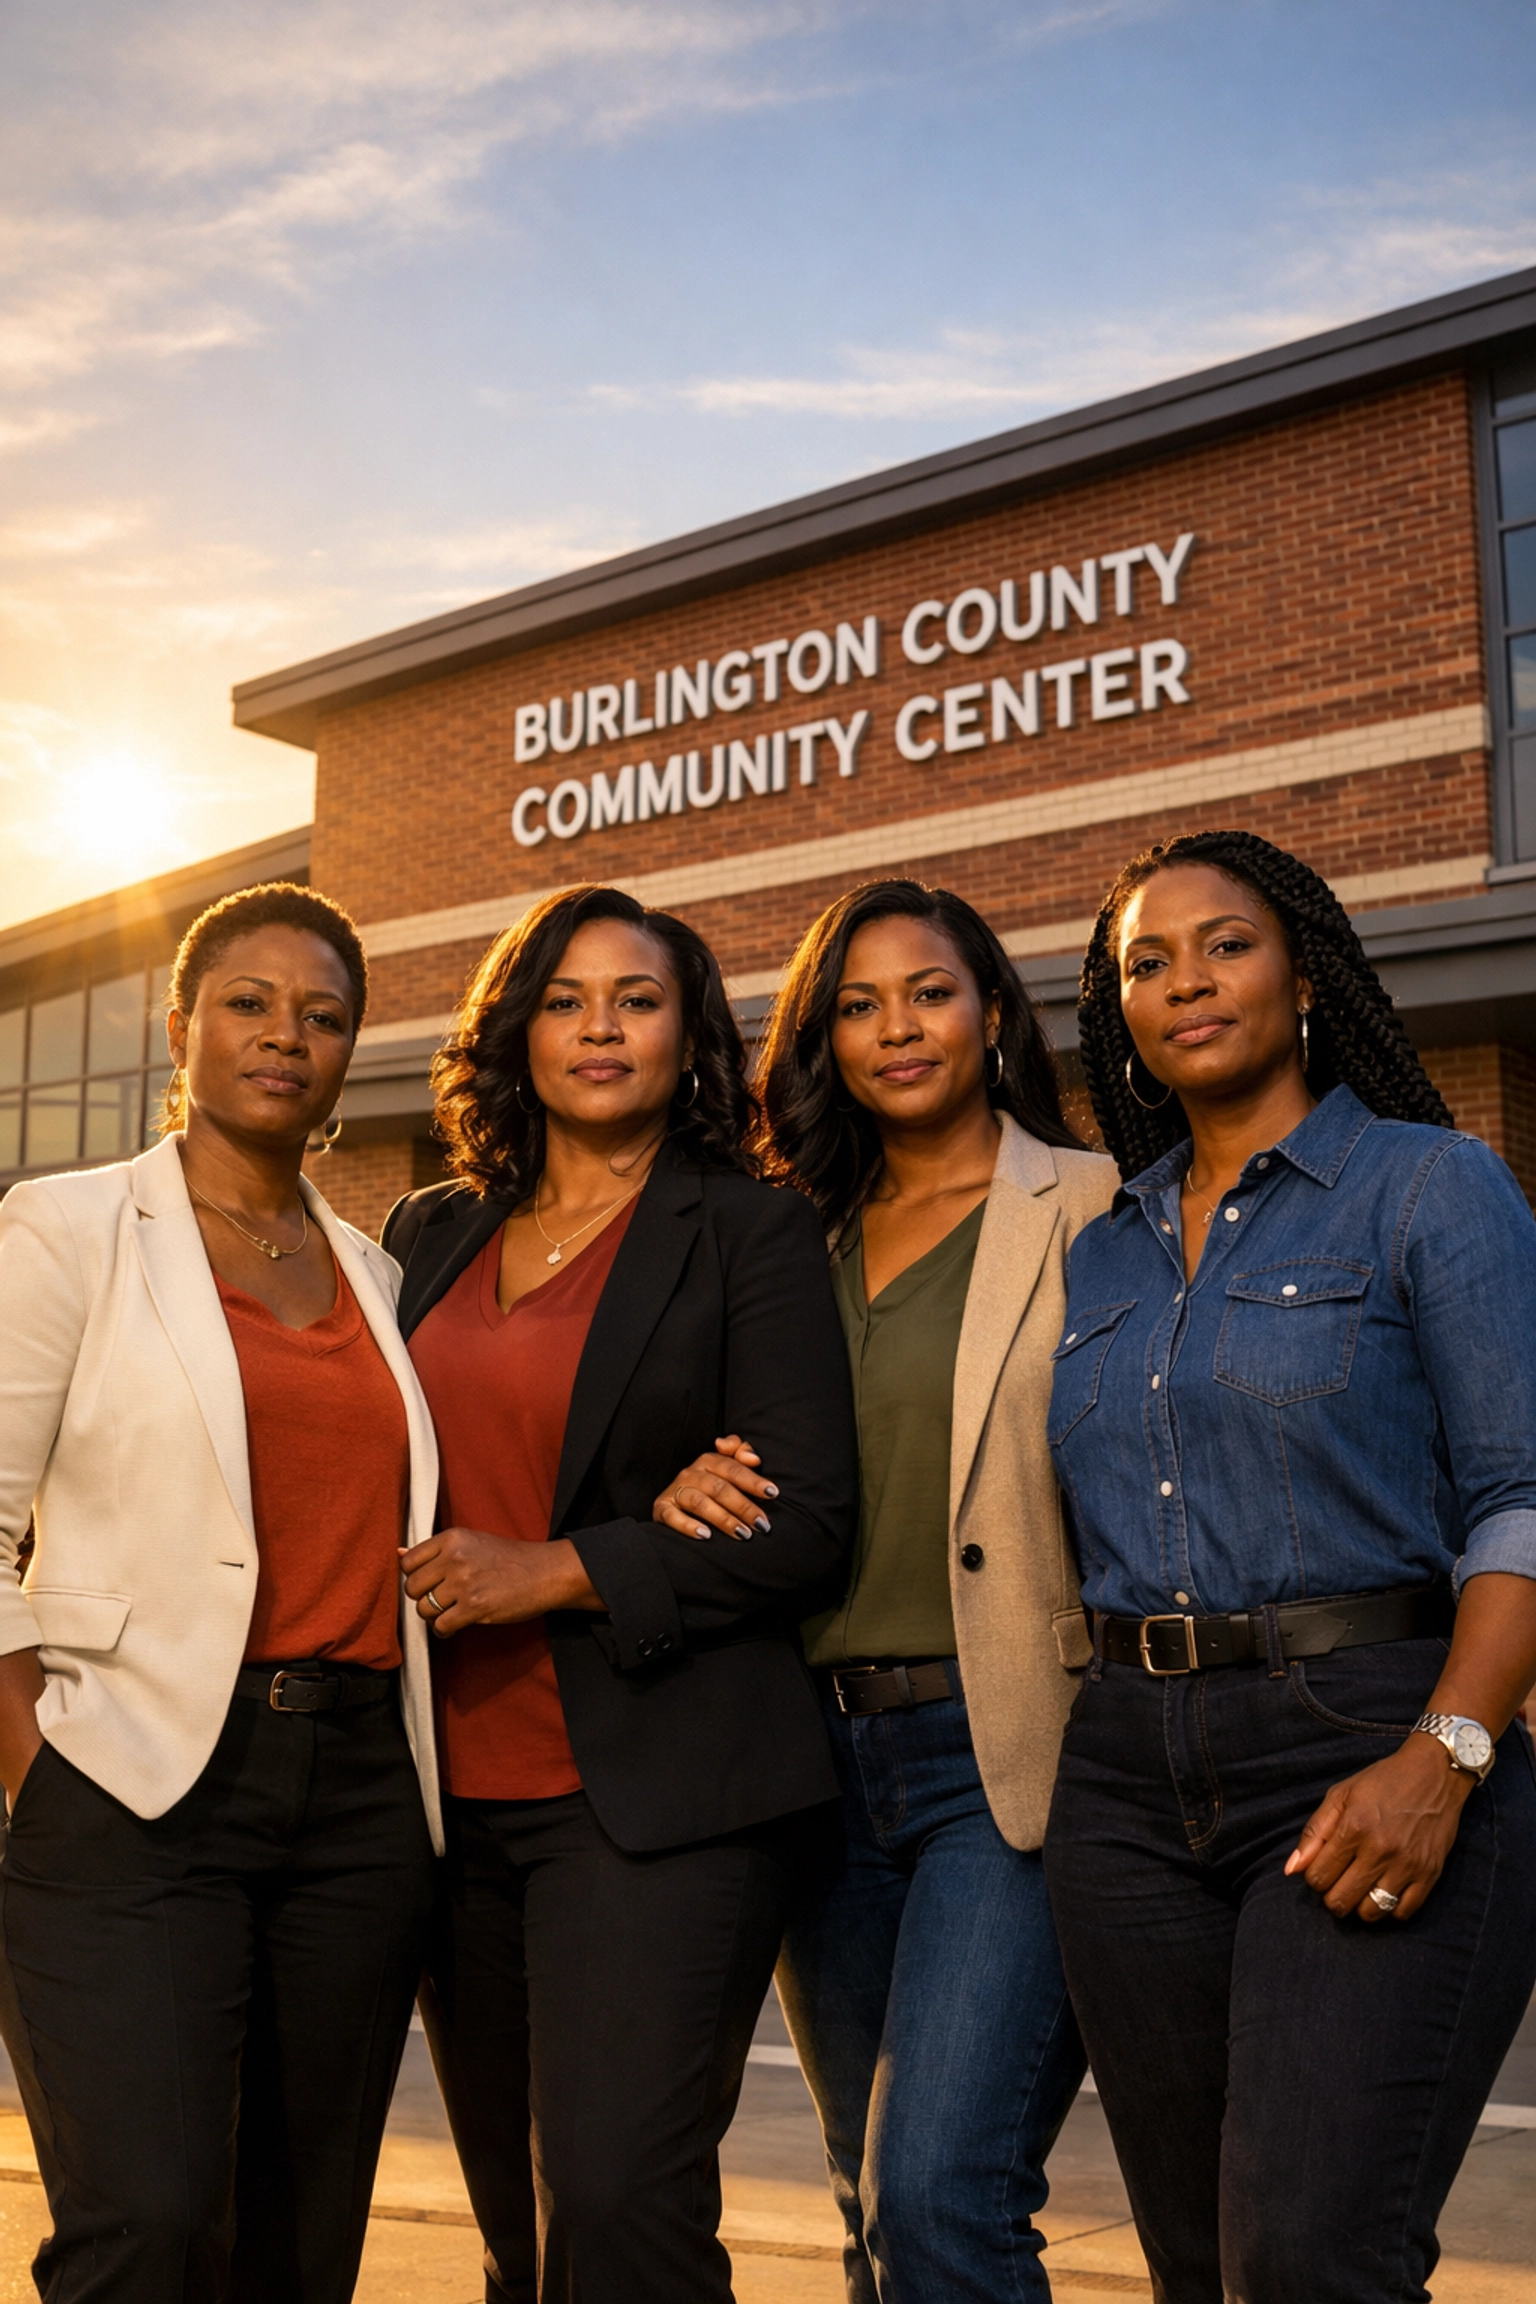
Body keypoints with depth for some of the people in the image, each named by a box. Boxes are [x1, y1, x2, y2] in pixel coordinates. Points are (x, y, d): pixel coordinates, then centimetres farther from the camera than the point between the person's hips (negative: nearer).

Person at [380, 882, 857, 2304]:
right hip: (457, 1792, 5)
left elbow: (807, 1520, -8)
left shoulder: (750, 1231, -1)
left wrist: (557, 1573, -15)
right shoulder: (433, 1234, 14)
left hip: (655, 1791, -5)